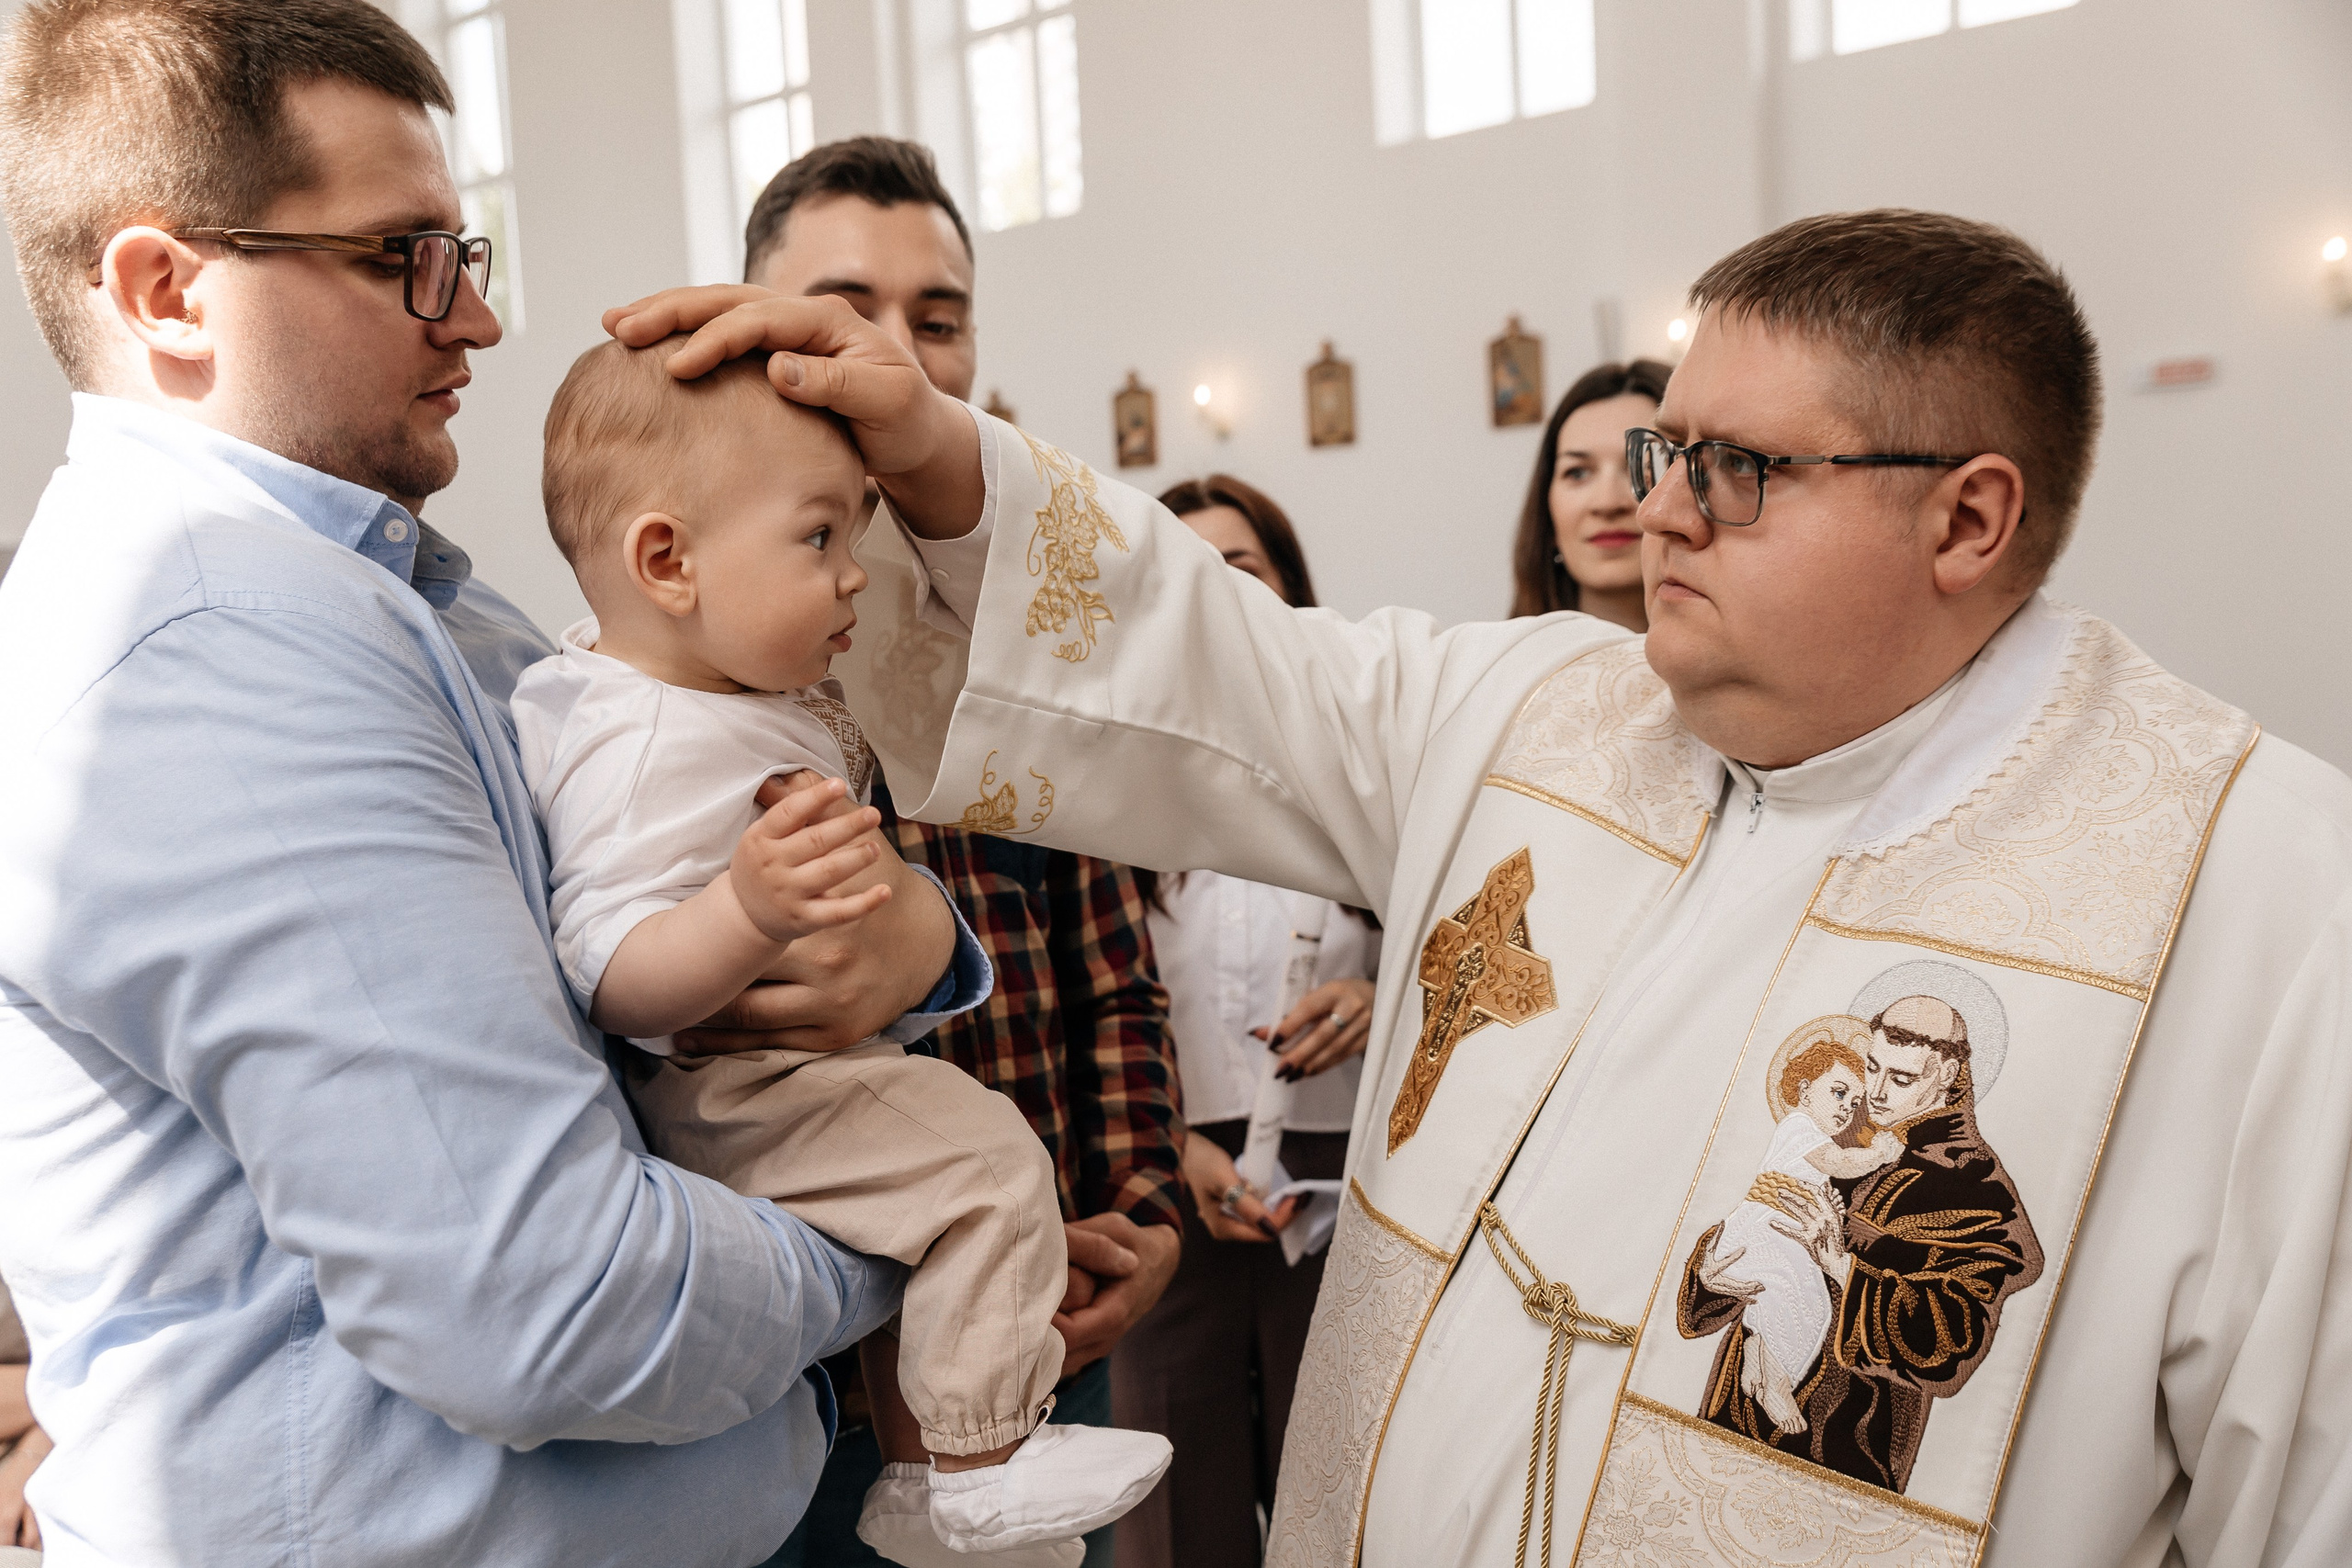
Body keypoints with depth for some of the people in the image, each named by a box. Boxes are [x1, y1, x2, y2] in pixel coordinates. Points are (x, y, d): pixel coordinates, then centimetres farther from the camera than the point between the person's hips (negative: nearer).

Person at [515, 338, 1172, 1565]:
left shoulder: (736, 680, 2)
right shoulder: (652, 750, -30)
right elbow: (611, 976, -38)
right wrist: (754, 910, -53)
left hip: (825, 1045, 11)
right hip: (726, 1096, -11)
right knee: (981, 1160, -21)